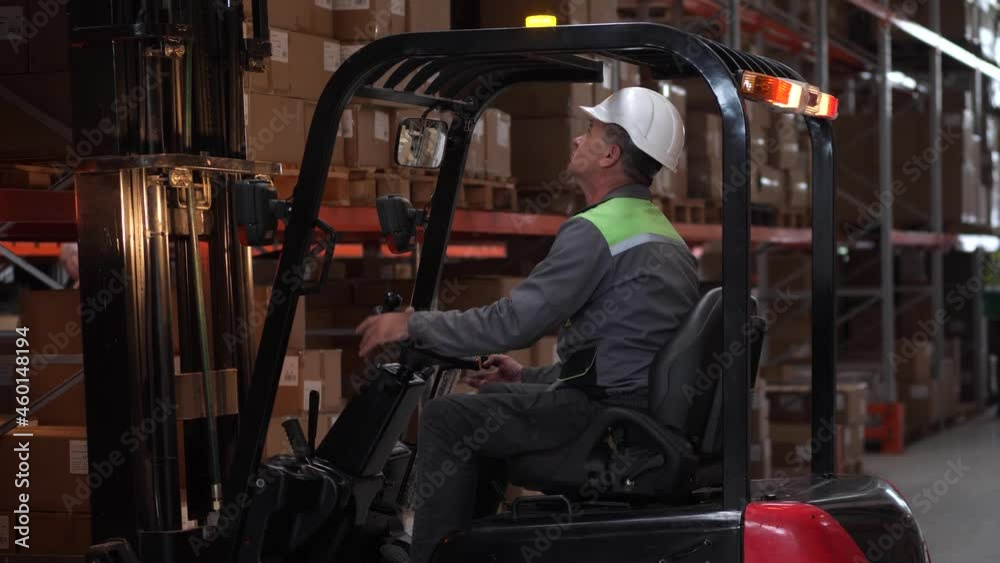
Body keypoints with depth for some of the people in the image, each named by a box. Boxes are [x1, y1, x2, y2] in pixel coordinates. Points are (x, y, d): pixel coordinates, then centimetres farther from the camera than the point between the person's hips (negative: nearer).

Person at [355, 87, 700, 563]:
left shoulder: (593, 231, -13)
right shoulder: (662, 232, 18)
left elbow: (512, 322, -17)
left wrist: (414, 325, -6)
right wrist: (530, 377, 24)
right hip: (645, 408, 10)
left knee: (447, 418, -8)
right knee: (490, 399, 25)